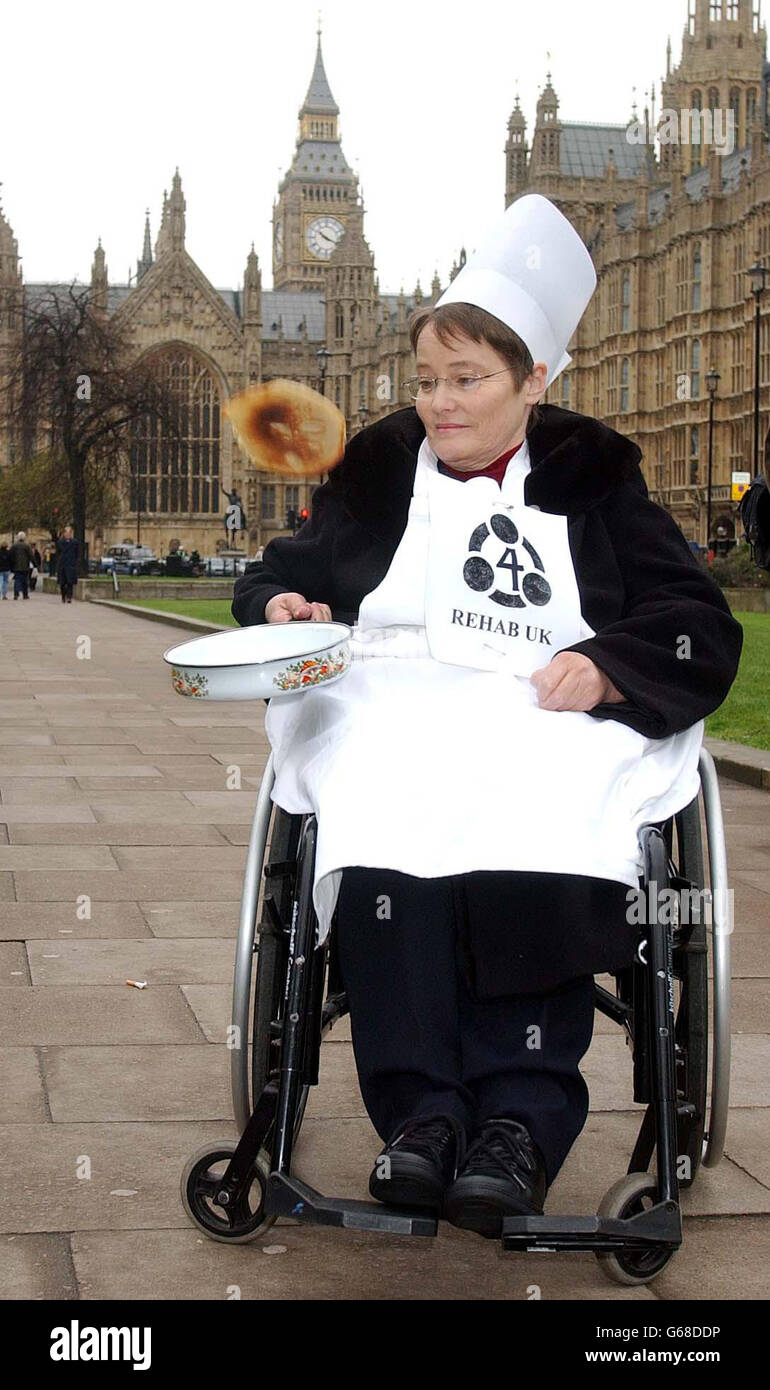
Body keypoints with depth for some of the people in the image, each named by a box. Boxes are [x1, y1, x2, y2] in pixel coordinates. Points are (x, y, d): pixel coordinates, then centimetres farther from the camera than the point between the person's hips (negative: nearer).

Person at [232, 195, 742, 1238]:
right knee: (386, 840, -36)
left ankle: (519, 1118, -38)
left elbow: (704, 630, 11)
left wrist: (603, 666, -9)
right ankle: (421, 1110, -38)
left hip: (550, 722, -1)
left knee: (540, 853, -38)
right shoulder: (378, 472, 22)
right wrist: (280, 605, 5)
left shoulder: (592, 482, 17)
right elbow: (277, 572, 30)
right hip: (393, 710, 1)